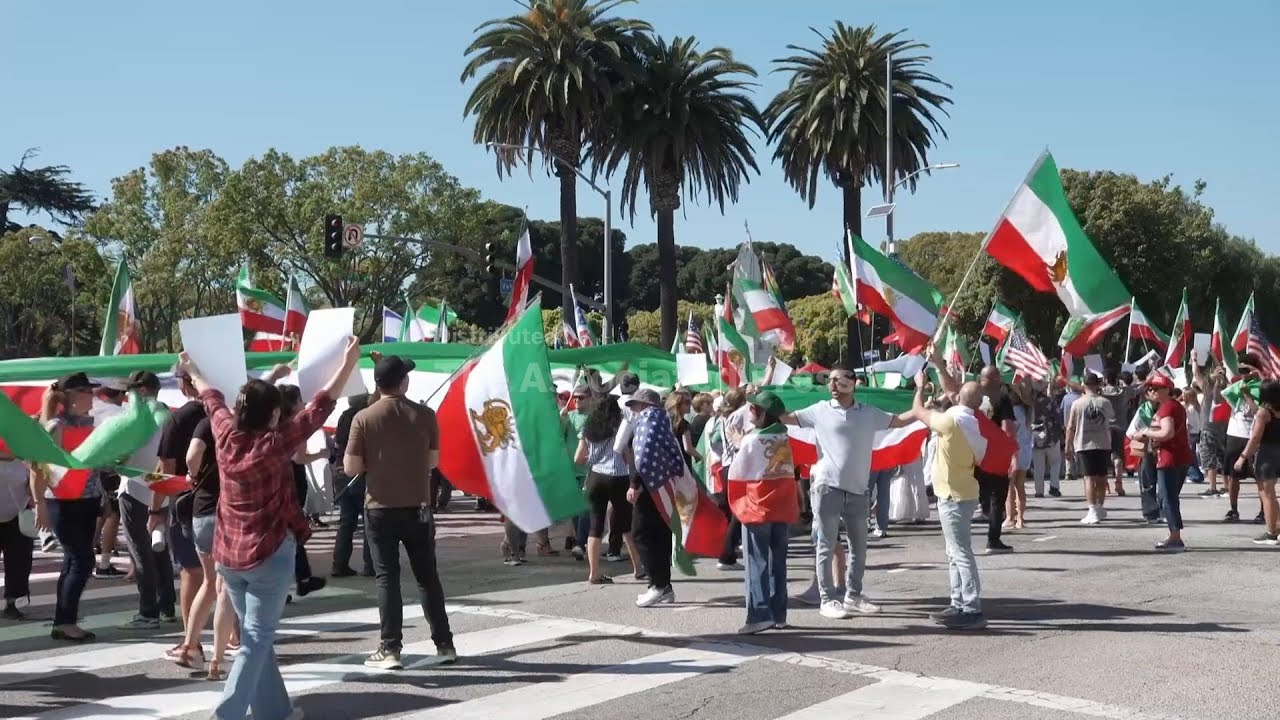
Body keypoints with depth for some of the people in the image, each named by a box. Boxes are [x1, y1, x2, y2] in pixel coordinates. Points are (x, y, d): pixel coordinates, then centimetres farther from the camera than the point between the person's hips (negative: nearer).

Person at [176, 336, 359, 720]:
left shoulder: (225, 436, -3)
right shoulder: (274, 443, -16)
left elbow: (213, 398, 17)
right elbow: (321, 405, -13)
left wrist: (193, 371, 35)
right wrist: (348, 362, -7)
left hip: (228, 555, 6)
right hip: (269, 554, -6)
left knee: (255, 635, 16)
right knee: (256, 640, -3)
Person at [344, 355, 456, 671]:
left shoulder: (364, 418, -8)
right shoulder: (425, 414, -3)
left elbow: (351, 467, -6)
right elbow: (433, 461, 5)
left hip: (381, 508, -2)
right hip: (417, 506, 2)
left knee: (387, 577, 3)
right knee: (427, 575, 11)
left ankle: (390, 649, 1)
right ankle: (445, 644, 14)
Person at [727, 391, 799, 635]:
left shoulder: (751, 440, -11)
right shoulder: (784, 437, 4)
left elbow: (737, 475, -4)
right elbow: (791, 469, 12)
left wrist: (736, 503, 11)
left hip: (758, 507, -5)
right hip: (784, 506, 5)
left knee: (757, 563, -2)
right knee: (778, 562, 11)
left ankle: (759, 615, -11)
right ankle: (779, 615, 14)